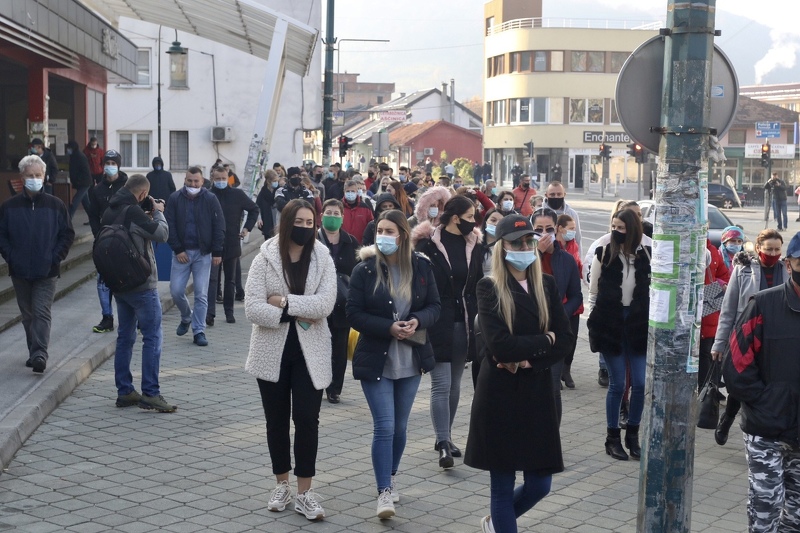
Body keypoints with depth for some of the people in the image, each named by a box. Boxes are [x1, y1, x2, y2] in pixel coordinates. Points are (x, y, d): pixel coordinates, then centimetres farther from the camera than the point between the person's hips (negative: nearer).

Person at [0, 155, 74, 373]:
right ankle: (35, 352, 22)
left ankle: (40, 353, -13)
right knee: (28, 315, 12)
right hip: (19, 272, 3)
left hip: (46, 272, -2)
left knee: (42, 314, -9)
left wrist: (56, 257, -6)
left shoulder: (55, 205, -1)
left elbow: (68, 234, 2)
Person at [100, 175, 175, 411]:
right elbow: (162, 234, -17)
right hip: (141, 284, -9)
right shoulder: (133, 212, -19)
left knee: (125, 336, 14)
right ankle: (150, 393, -5)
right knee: (153, 337, -3)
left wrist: (148, 216, 8)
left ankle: (124, 391, 17)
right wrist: (158, 212, -1)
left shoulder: (110, 212, 7)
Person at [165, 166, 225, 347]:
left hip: (203, 253, -1)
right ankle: (186, 317, 29)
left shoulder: (210, 199, -3)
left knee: (201, 294, 0)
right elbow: (169, 226, -1)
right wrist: (178, 249, -8)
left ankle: (199, 331, 9)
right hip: (181, 252, 1)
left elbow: (219, 227, -2)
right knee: (176, 290, 1)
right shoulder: (174, 198, -1)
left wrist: (217, 252, -7)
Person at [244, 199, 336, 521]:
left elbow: (325, 304, -16)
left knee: (307, 420, -3)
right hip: (273, 351, 1)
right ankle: (282, 485, 27)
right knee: (276, 420, 11)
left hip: (310, 352, 0)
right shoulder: (265, 259, -5)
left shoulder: (323, 259, -2)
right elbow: (252, 308, -13)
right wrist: (295, 314, -17)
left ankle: (304, 493, 7)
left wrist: (284, 302, -18)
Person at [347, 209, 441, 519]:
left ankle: (390, 479, 33)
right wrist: (388, 328, -21)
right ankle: (384, 492, 0)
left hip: (411, 361, 3)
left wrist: (418, 321, -18)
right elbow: (354, 313, -9)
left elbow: (434, 306, 4)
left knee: (400, 427, 14)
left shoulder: (421, 267, -1)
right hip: (376, 360, -3)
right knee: (384, 427, -8)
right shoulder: (364, 270, -8)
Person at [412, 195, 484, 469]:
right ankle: (443, 445, -7)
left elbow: (478, 285, 13)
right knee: (441, 384, -8)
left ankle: (445, 437, 25)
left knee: (455, 384, 13)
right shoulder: (429, 244, -9)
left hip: (463, 322, 6)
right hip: (438, 322, -6)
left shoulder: (474, 245, 8)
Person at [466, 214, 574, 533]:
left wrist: (527, 359, -14)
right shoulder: (489, 288, -6)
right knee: (503, 486, 4)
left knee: (539, 485, 9)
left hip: (537, 394, 4)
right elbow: (499, 345, -18)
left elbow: (566, 340, -1)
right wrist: (544, 340, -9)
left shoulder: (546, 285, 7)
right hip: (500, 396, -4)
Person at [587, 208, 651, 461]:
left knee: (640, 383, 1)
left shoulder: (645, 254, 0)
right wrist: (594, 322, 0)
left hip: (638, 323, 2)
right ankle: (612, 438, 14)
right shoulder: (603, 253, -4)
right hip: (610, 323, -2)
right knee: (617, 384, 0)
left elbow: (651, 289, 6)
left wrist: (650, 322, 1)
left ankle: (632, 434, 19)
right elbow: (593, 291, 2)